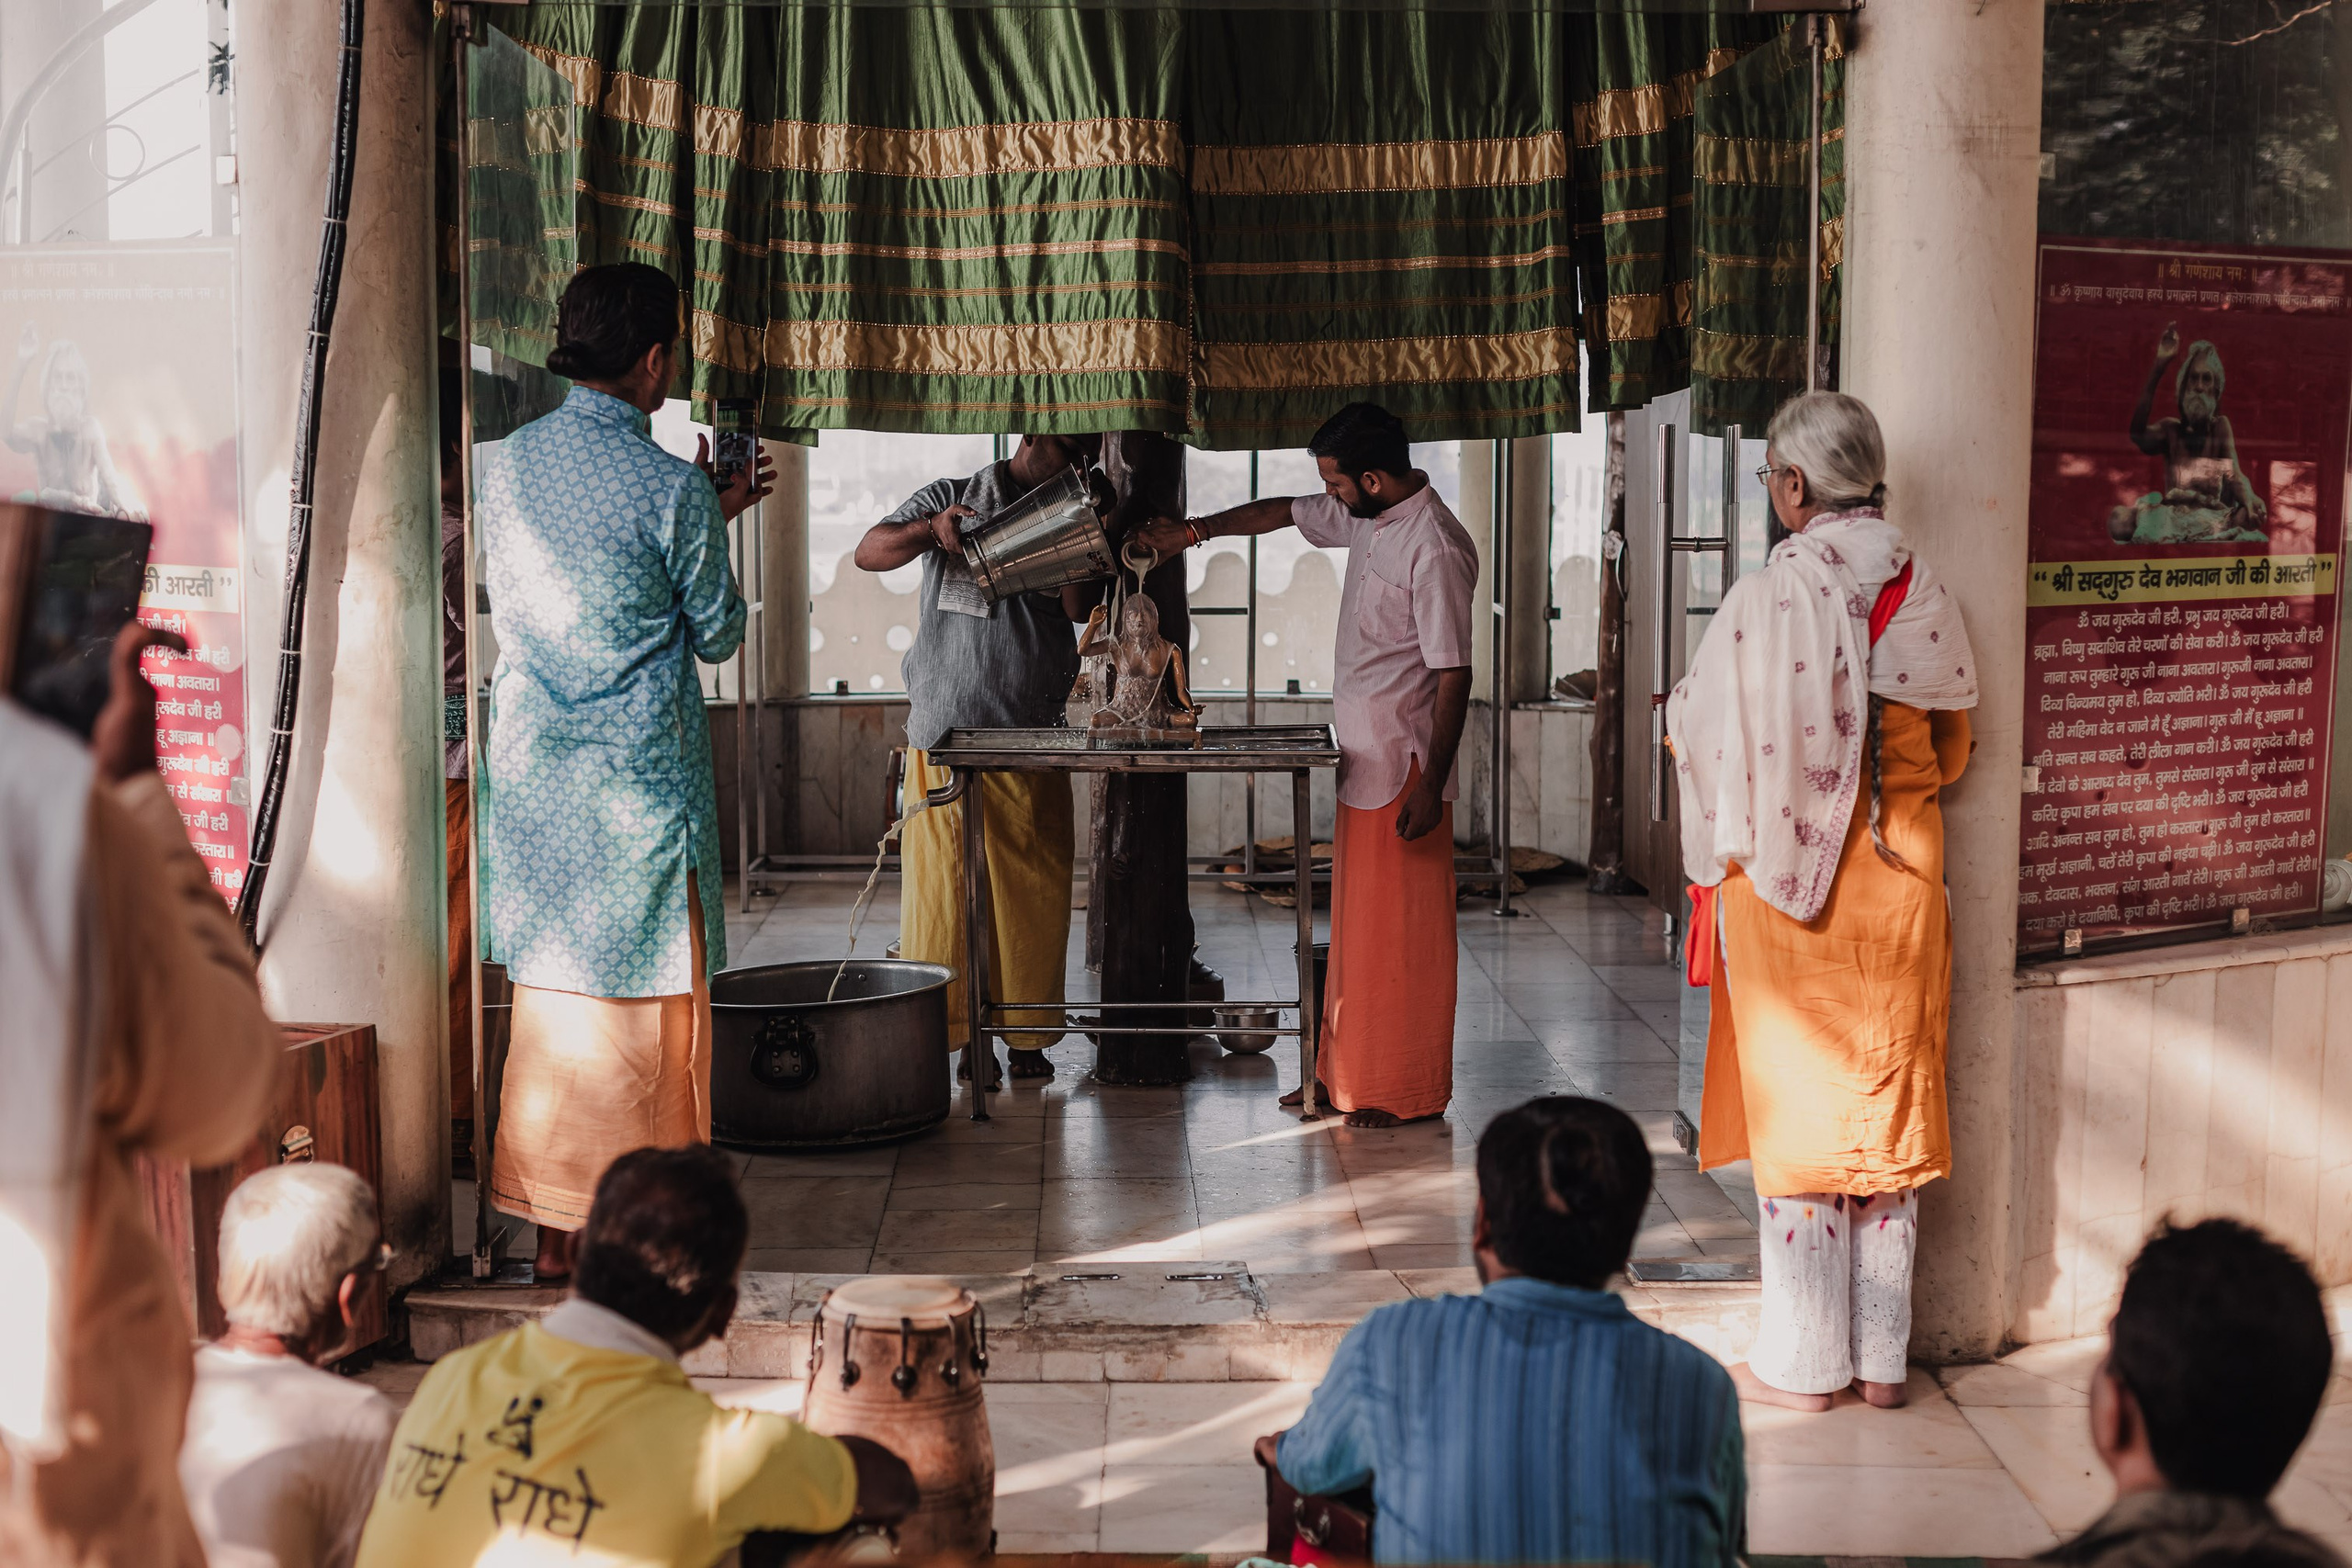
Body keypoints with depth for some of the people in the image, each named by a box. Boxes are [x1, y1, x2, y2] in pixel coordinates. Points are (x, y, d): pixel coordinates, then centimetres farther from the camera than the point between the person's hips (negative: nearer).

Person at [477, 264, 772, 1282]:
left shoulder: (504, 467, 4)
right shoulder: (670, 489, -14)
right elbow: (716, 635, -3)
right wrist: (713, 517, 12)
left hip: (530, 771, 6)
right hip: (639, 778, -6)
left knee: (548, 990, 13)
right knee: (647, 1002, 5)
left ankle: (552, 1232, 19)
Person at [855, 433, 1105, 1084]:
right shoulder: (950, 499, 8)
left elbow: (1081, 607, -1)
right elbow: (868, 553, -2)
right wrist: (932, 528, -19)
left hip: (1033, 739, 2)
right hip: (945, 732, -2)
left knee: (1034, 891, 1)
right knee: (941, 885, -3)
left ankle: (1028, 1035, 10)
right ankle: (950, 1029, 4)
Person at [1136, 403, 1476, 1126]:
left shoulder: (1436, 550, -20)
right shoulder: (1364, 519, 7)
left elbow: (1453, 675, -21)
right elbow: (1285, 512, 26)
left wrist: (1430, 789, -21)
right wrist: (1195, 531, 26)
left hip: (1404, 773, -9)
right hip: (1362, 766, 9)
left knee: (1401, 933, -1)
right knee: (1354, 929, 14)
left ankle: (1408, 1092, 8)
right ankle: (1344, 1074, 22)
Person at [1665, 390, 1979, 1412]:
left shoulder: (1771, 598, -17)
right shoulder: (1924, 591, 1)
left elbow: (1707, 735, -10)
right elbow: (1951, 745, 9)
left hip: (1791, 878, -5)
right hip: (1903, 878, 5)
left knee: (1799, 1109, 4)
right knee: (1889, 1108, 11)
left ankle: (1803, 1364, 11)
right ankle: (1881, 1357, 19)